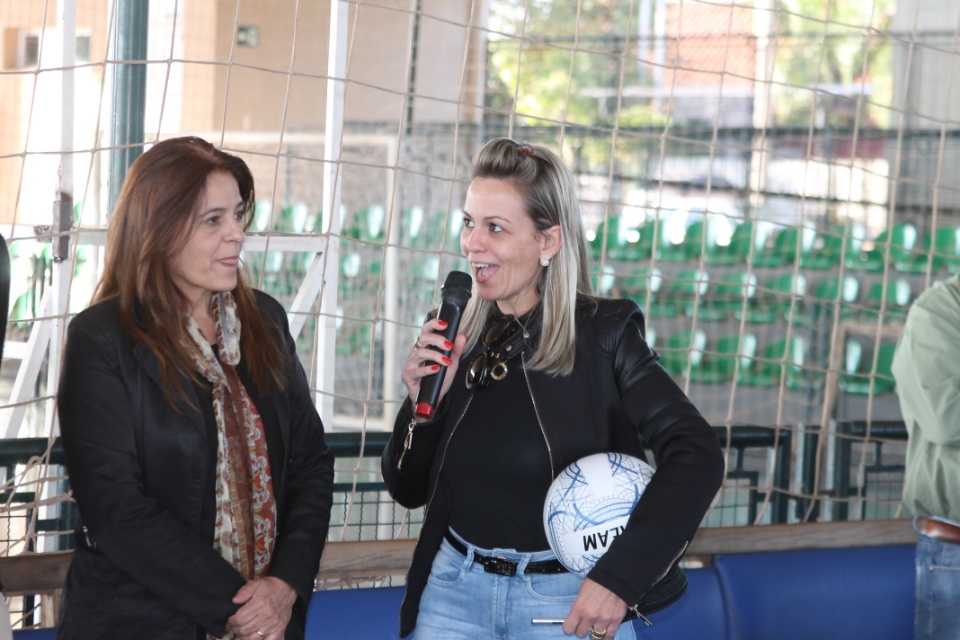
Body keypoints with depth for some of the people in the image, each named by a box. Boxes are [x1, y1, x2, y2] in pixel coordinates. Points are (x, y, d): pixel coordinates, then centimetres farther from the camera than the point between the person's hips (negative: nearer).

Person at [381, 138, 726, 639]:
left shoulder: (603, 335, -10)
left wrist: (620, 577, -23)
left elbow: (696, 457, -18)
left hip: (570, 598, -3)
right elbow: (408, 491, 7)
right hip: (453, 591, 4)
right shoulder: (454, 337, 1)